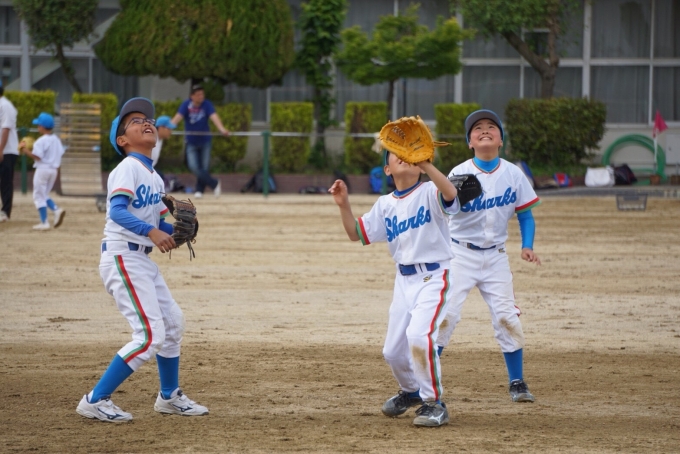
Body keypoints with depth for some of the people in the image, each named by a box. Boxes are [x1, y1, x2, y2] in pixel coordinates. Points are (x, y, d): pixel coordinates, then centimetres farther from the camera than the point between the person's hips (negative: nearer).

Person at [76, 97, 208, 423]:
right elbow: (117, 211, -25)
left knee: (173, 322, 19)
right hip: (122, 258, -10)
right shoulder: (128, 168, -11)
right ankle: (95, 401, -11)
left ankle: (169, 396, 35)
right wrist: (151, 231, -36)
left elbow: (159, 223, 18)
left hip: (143, 260, 10)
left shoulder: (155, 178, 16)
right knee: (150, 335, -15)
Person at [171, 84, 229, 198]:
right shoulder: (186, 105, -11)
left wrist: (221, 128, -46)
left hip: (205, 141, 0)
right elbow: (178, 117, -25)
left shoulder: (207, 105, -11)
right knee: (193, 166, -11)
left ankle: (200, 189, 20)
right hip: (191, 141, 0)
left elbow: (214, 116, -27)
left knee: (204, 167, 2)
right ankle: (214, 184, 1)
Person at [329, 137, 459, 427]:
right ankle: (411, 392, 42)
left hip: (434, 277, -7)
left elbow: (450, 193, -31)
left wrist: (425, 164, -43)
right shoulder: (385, 205, 11)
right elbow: (356, 234, 11)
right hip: (404, 280, 7)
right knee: (393, 351, 10)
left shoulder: (429, 193, -8)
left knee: (418, 335, -27)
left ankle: (434, 403, -11)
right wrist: (344, 205, -4)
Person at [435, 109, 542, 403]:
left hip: (495, 255, 2)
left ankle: (517, 382, 11)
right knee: (446, 314, -10)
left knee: (507, 317, -2)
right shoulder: (460, 174, -9)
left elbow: (525, 213, 6)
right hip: (460, 254, -2)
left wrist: (527, 246, -9)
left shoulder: (513, 174, -1)